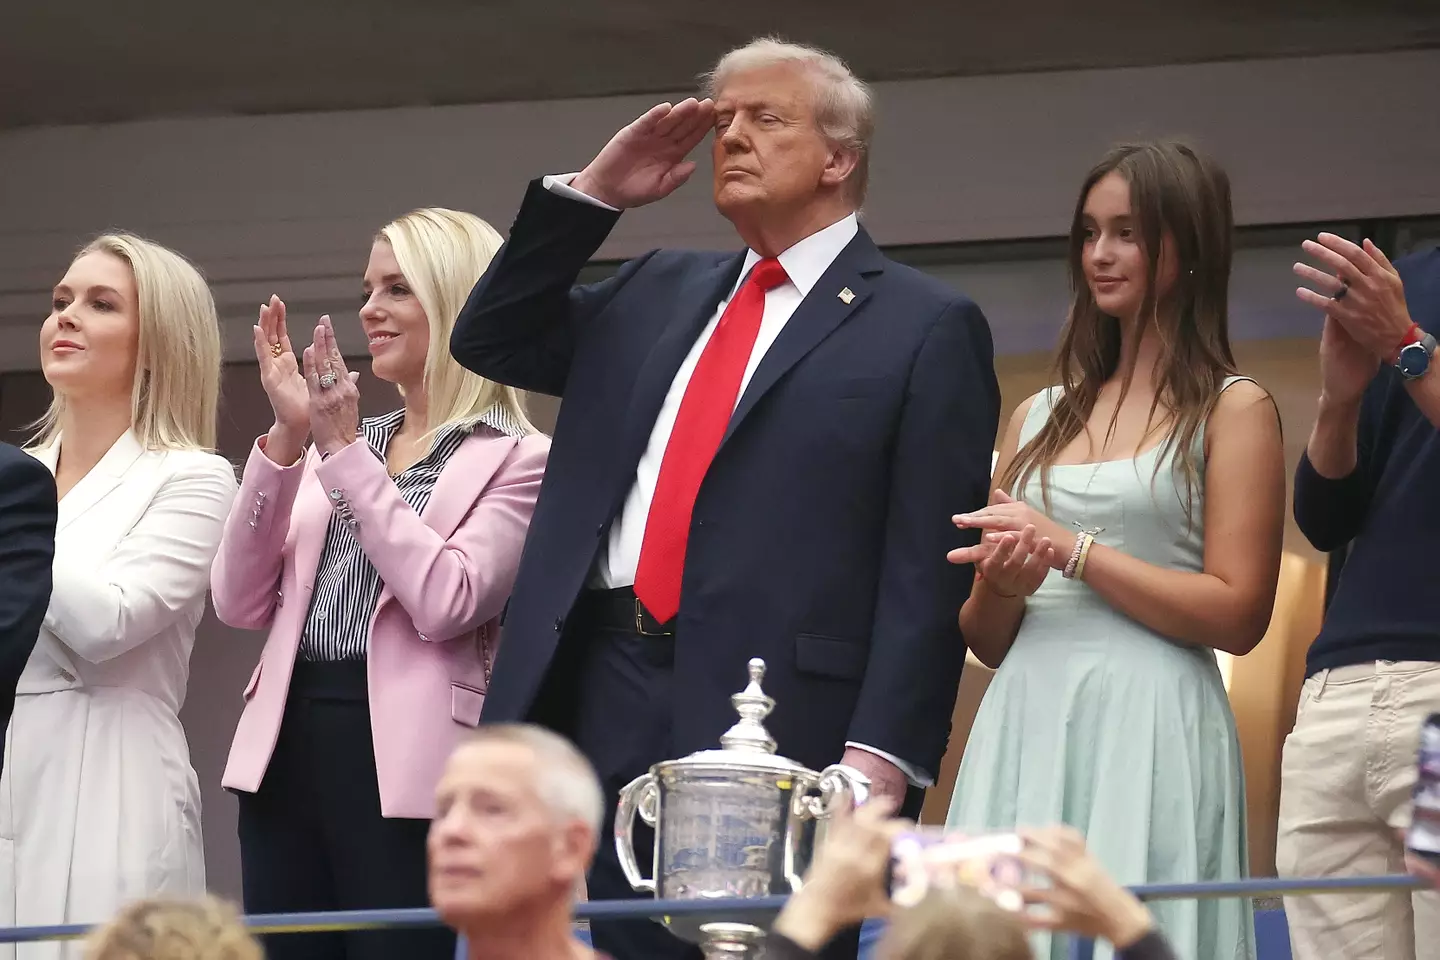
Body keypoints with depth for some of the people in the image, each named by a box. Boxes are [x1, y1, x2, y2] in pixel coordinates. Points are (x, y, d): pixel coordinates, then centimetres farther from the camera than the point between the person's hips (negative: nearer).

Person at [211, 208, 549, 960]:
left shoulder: (517, 459, -1)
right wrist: (287, 437, -3)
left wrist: (346, 451, -11)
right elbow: (240, 604, 7)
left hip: (404, 769, -6)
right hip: (290, 749, 6)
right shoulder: (333, 444, 16)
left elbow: (446, 603, -16)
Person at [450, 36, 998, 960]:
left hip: (775, 718, -5)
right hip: (605, 699, 6)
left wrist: (879, 756, -15)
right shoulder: (657, 292, 21)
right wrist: (591, 193, 13)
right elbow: (492, 341, 23)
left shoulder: (925, 326, 1)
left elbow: (927, 572, -6)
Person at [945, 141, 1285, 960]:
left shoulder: (1234, 410, 1)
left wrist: (1072, 549, -10)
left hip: (1148, 736, -5)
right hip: (1025, 731, 5)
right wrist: (1002, 585, -4)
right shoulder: (1040, 419, 16)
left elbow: (1239, 616, -8)